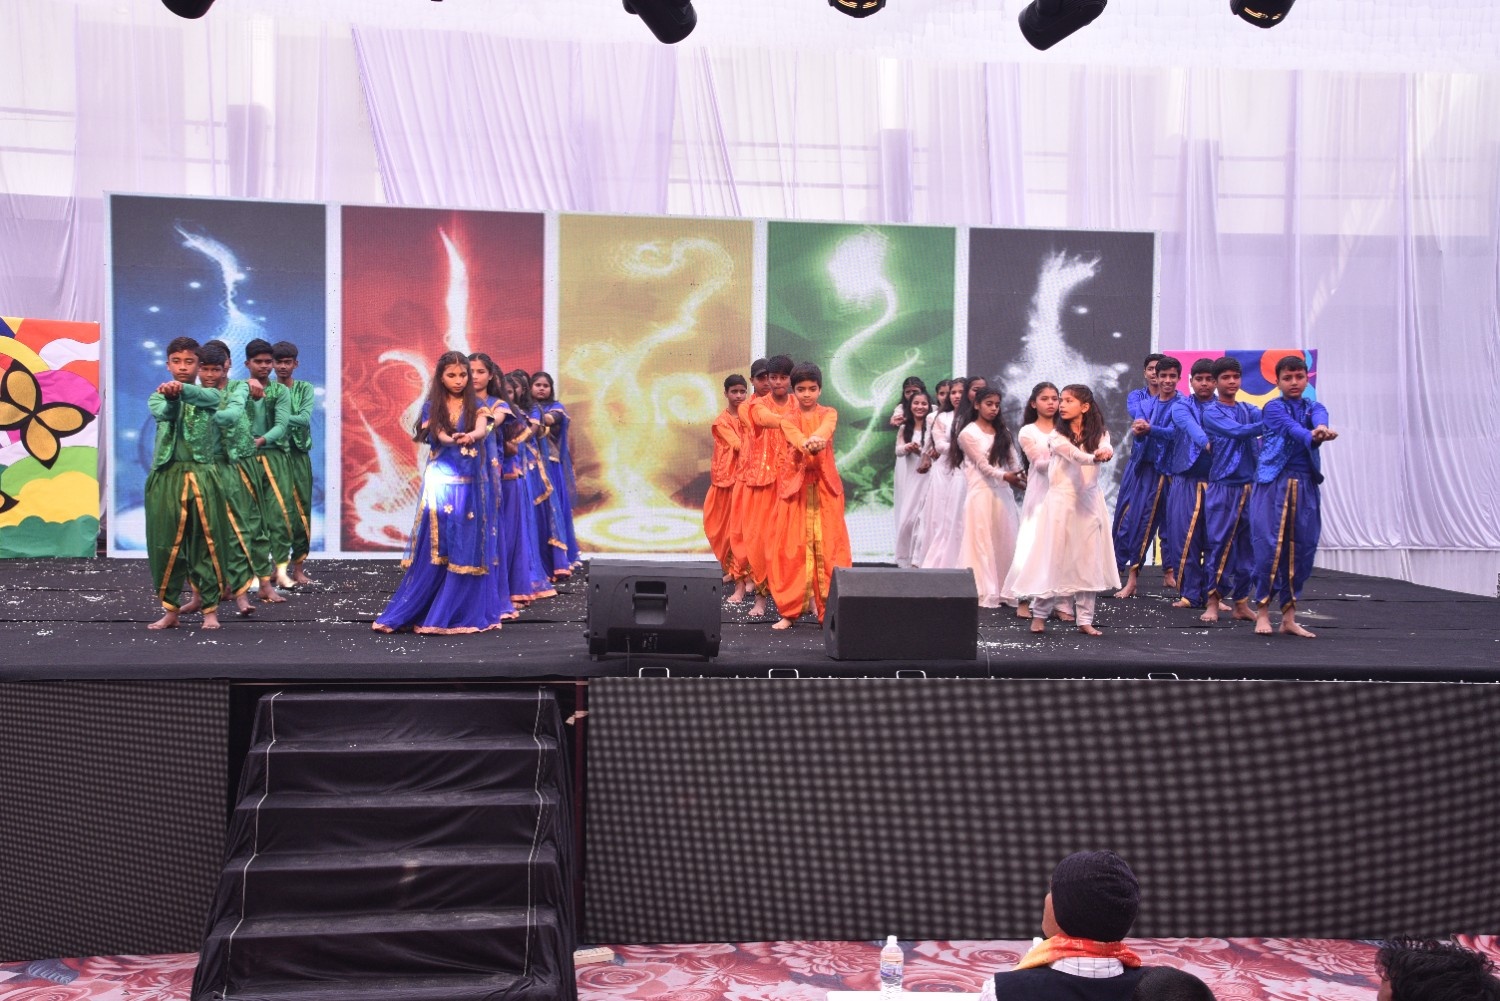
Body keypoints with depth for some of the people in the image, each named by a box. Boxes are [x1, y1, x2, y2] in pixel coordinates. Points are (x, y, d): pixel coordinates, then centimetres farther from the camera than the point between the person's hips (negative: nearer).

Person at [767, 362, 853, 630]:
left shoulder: (829, 413, 7)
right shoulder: (787, 419, 6)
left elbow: (825, 430, -18)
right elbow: (797, 439, -18)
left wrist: (815, 439, -42)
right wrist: (809, 445, -42)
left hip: (825, 486, 0)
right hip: (794, 484, 0)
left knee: (827, 545, -3)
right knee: (792, 546, -2)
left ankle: (830, 611, 2)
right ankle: (789, 610, 4)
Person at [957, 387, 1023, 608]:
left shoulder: (1003, 431, 14)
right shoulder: (968, 434, -3)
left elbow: (1013, 461, 8)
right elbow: (982, 465, -10)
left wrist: (1020, 476, -12)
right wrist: (1004, 476, -24)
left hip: (1003, 492, 5)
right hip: (981, 492, -5)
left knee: (1004, 541, 5)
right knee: (982, 542, -3)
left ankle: (1004, 590, 11)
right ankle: (985, 593, 1)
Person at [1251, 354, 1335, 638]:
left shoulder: (1314, 408, 12)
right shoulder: (1273, 407, 1)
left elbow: (1320, 420, -14)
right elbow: (1292, 428, -21)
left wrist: (1322, 429, -40)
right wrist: (1312, 437, -43)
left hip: (1305, 485, 4)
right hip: (1273, 483, -4)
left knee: (1301, 549, 5)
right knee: (1270, 546, -9)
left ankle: (1289, 617, 13)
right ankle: (1262, 611, 6)